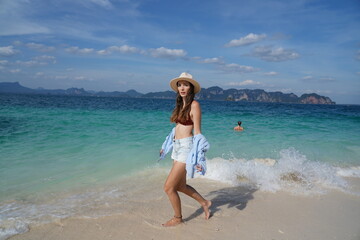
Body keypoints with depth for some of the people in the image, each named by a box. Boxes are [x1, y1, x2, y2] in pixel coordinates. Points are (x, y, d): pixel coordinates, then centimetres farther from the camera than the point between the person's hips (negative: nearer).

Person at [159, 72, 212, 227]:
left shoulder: (194, 105, -12)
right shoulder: (180, 104, 12)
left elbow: (197, 131, -15)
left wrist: (197, 158, -19)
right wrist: (166, 146, 25)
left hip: (186, 148, -9)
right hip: (177, 147, 9)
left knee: (168, 187, -2)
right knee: (180, 186, 18)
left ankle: (177, 218, 20)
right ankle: (204, 203, 38)